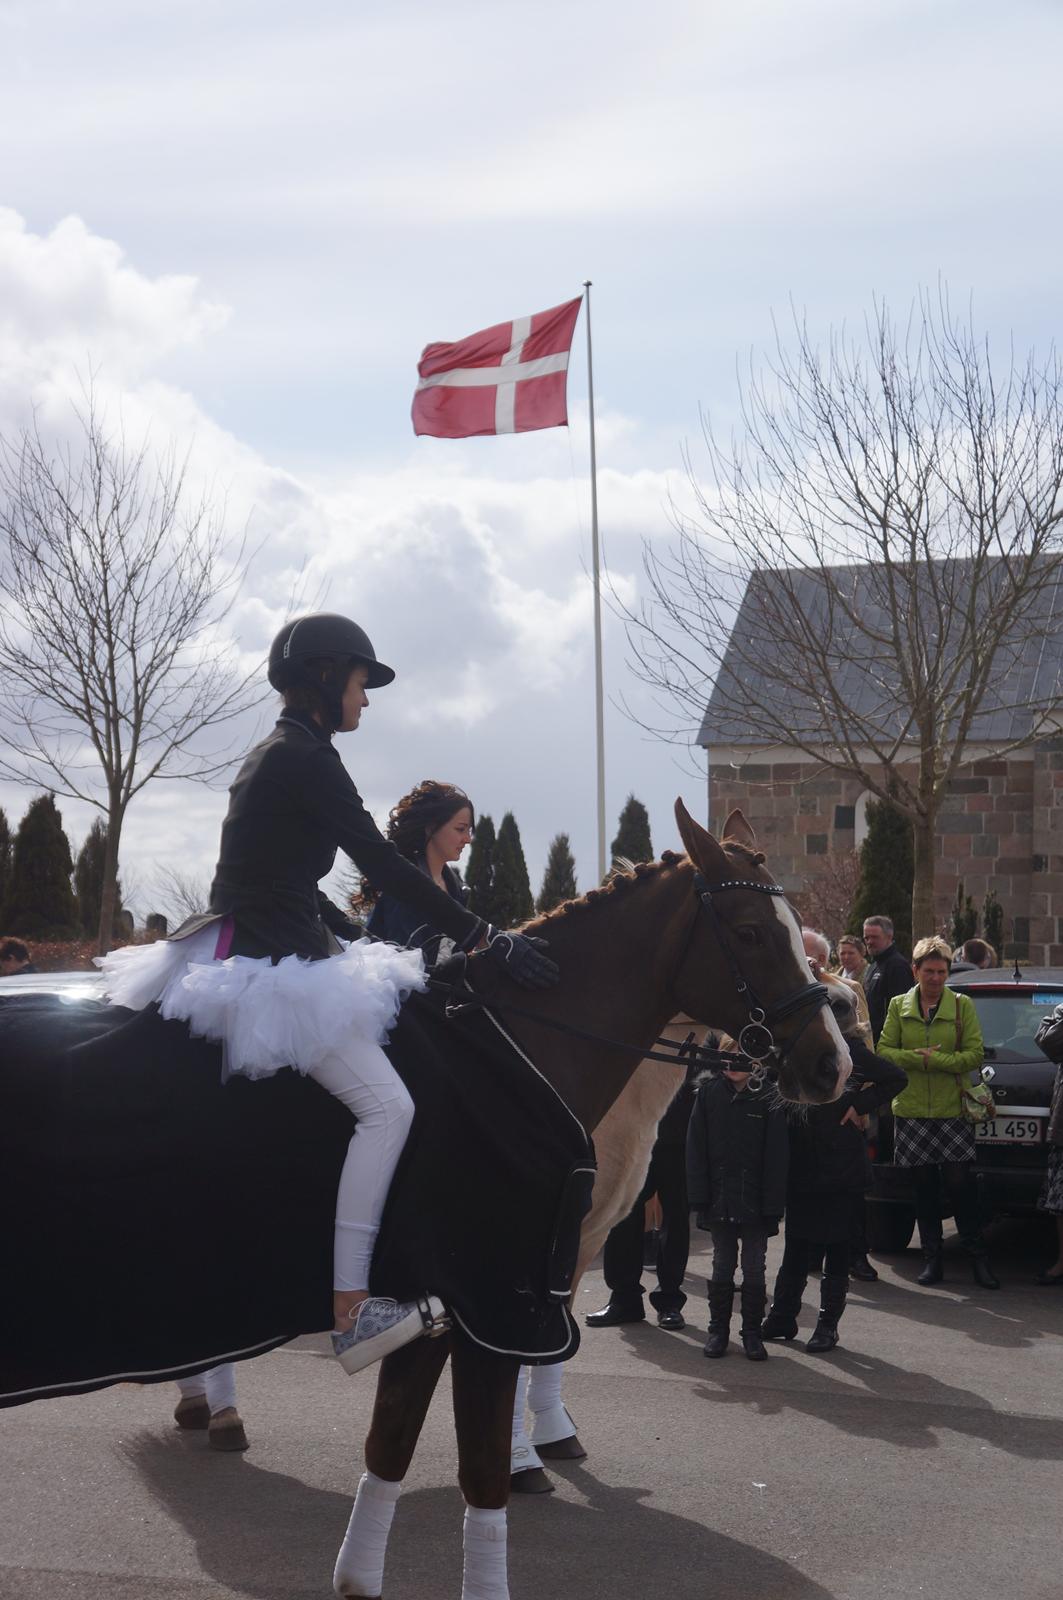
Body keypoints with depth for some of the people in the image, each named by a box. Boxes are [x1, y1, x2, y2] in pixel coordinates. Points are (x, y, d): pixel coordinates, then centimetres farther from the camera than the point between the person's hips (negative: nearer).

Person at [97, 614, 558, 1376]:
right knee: (388, 1105, -18)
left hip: (254, 953, 11)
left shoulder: (275, 756, 18)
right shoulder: (309, 760, -13)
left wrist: (357, 937, 18)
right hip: (270, 966, -11)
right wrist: (489, 940, -13)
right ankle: (352, 1309, -21)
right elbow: (387, 867, -17)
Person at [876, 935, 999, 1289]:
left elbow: (974, 1055, -3)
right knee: (925, 1184, 6)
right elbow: (884, 1050, 1)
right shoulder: (899, 1006, 7)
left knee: (959, 1183, -5)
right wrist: (917, 1058, -15)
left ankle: (978, 1257, 7)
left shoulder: (963, 1005, 2)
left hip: (953, 1109, -2)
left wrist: (935, 1059, -14)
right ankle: (932, 1258, 14)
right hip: (911, 1109, 2)